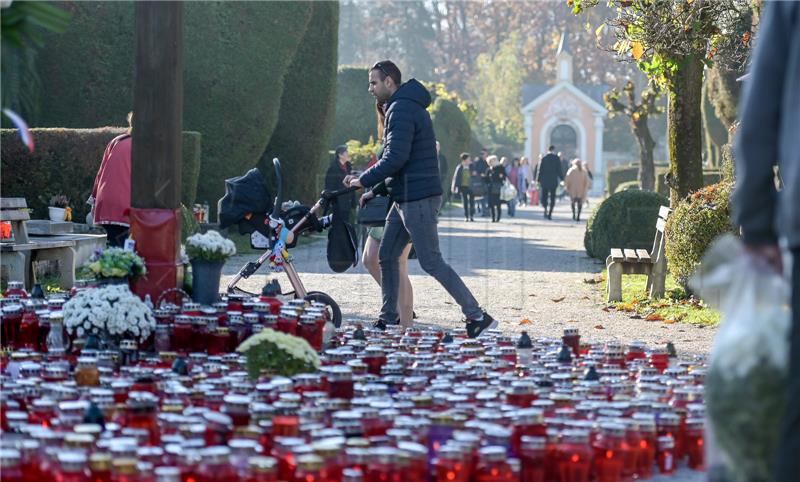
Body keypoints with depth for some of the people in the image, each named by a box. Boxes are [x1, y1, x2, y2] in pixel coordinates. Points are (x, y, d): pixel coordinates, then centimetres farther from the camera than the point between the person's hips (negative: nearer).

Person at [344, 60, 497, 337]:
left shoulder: (401, 110, -16)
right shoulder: (406, 107, 18)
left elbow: (395, 159, -25)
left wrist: (363, 181, -15)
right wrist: (375, 188, 16)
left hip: (417, 199, -10)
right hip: (407, 197, 10)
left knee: (431, 263, -8)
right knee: (386, 257, 13)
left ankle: (477, 317, -6)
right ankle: (387, 319, 19)